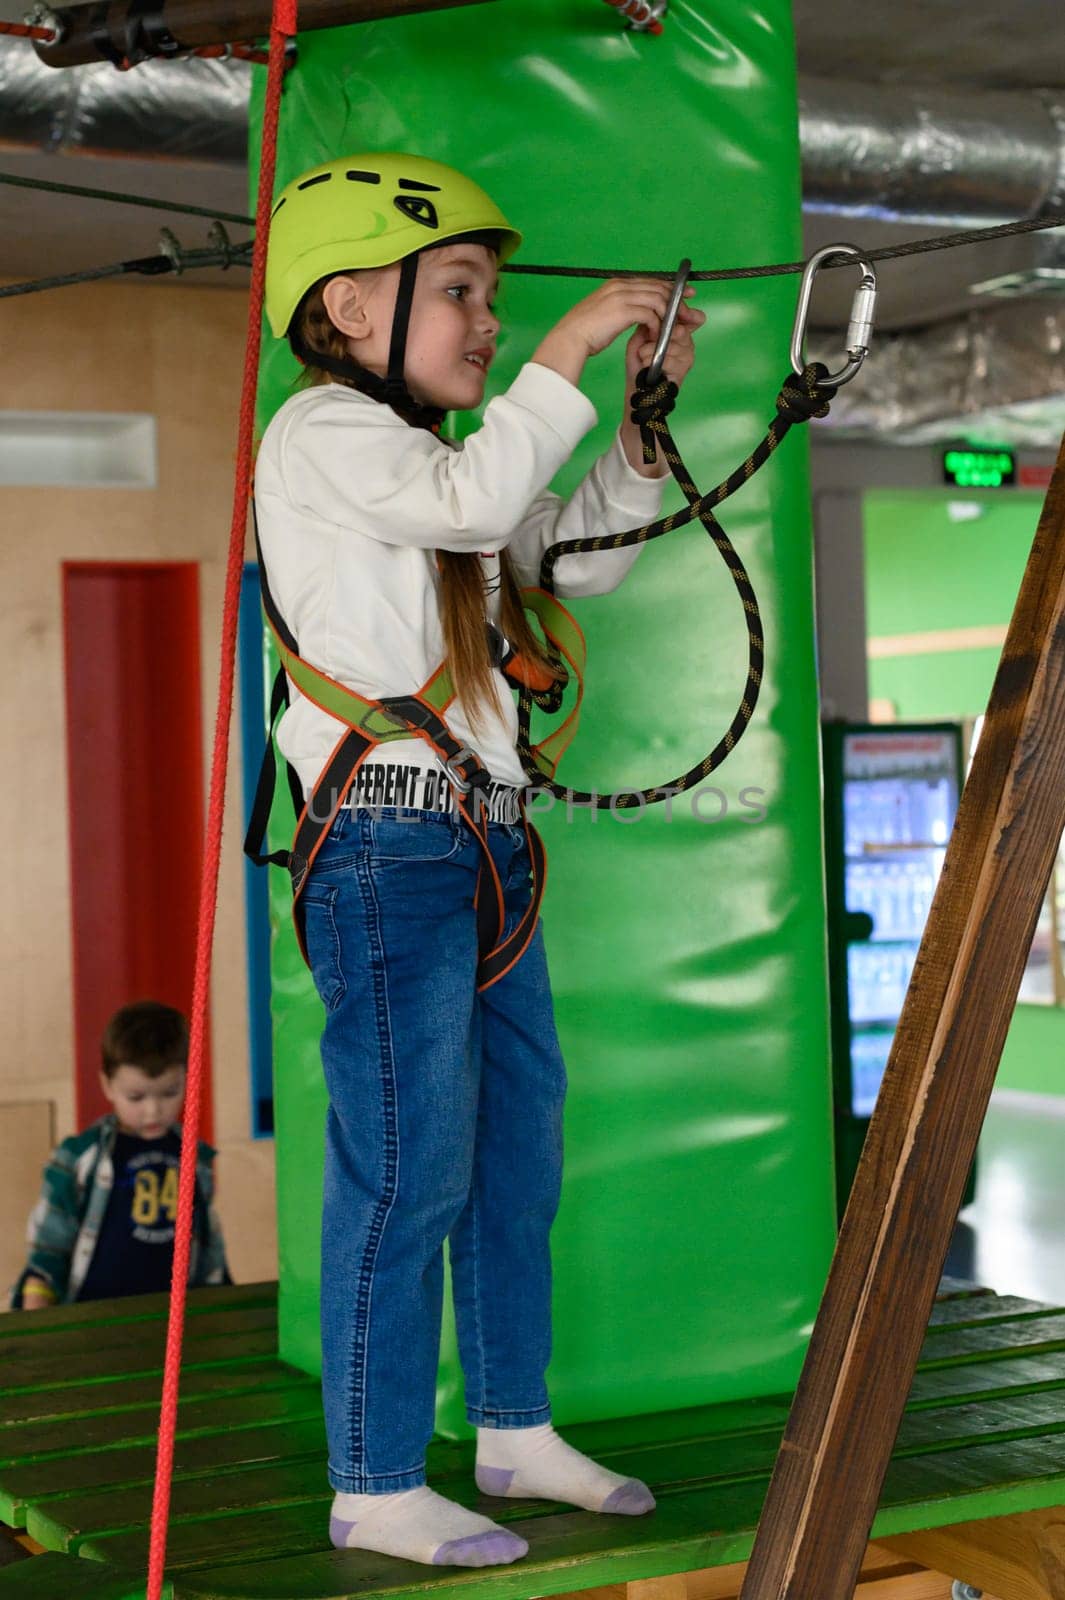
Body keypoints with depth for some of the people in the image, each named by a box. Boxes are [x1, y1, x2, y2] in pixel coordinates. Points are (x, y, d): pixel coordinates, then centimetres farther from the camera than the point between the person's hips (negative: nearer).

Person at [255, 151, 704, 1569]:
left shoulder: (436, 460, 23)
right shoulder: (323, 429, -5)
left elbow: (578, 556, 22)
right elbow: (473, 496, -22)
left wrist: (644, 416, 12)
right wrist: (571, 353, -16)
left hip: (486, 841, 10)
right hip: (389, 840, -10)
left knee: (519, 1155, 14)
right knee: (409, 1168, -7)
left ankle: (516, 1430, 27)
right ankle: (377, 1488, 2)